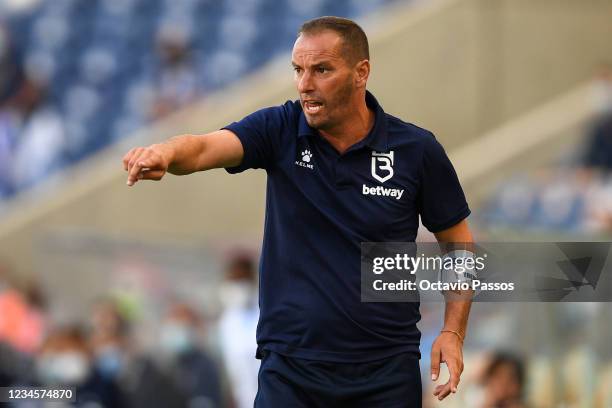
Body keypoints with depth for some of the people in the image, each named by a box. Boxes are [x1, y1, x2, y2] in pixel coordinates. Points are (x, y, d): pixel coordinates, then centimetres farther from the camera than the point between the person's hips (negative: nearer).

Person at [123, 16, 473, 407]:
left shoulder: (417, 150, -4)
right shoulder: (280, 130, -3)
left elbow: (458, 243, 5)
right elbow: (203, 148, -21)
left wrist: (453, 333, -6)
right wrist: (164, 152, -44)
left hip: (387, 371, 0)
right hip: (289, 370, 1)